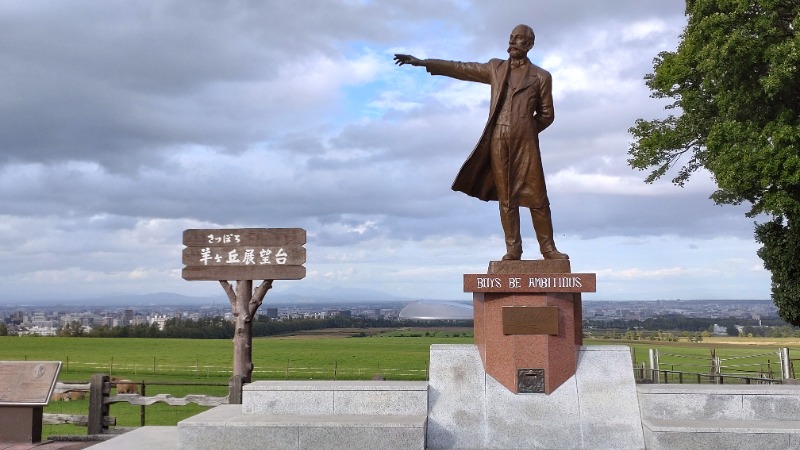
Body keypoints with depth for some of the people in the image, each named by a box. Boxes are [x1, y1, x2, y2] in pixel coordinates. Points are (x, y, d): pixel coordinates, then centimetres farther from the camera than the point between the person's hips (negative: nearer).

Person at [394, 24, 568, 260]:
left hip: (526, 143, -2)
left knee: (537, 196, -3)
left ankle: (548, 249, 3)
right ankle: (513, 249, 5)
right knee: (506, 197, 1)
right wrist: (421, 62, 11)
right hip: (498, 142, 2)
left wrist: (526, 130, 2)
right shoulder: (496, 68, 15)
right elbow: (460, 69, 14)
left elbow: (546, 114, 13)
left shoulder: (541, 76, 9)